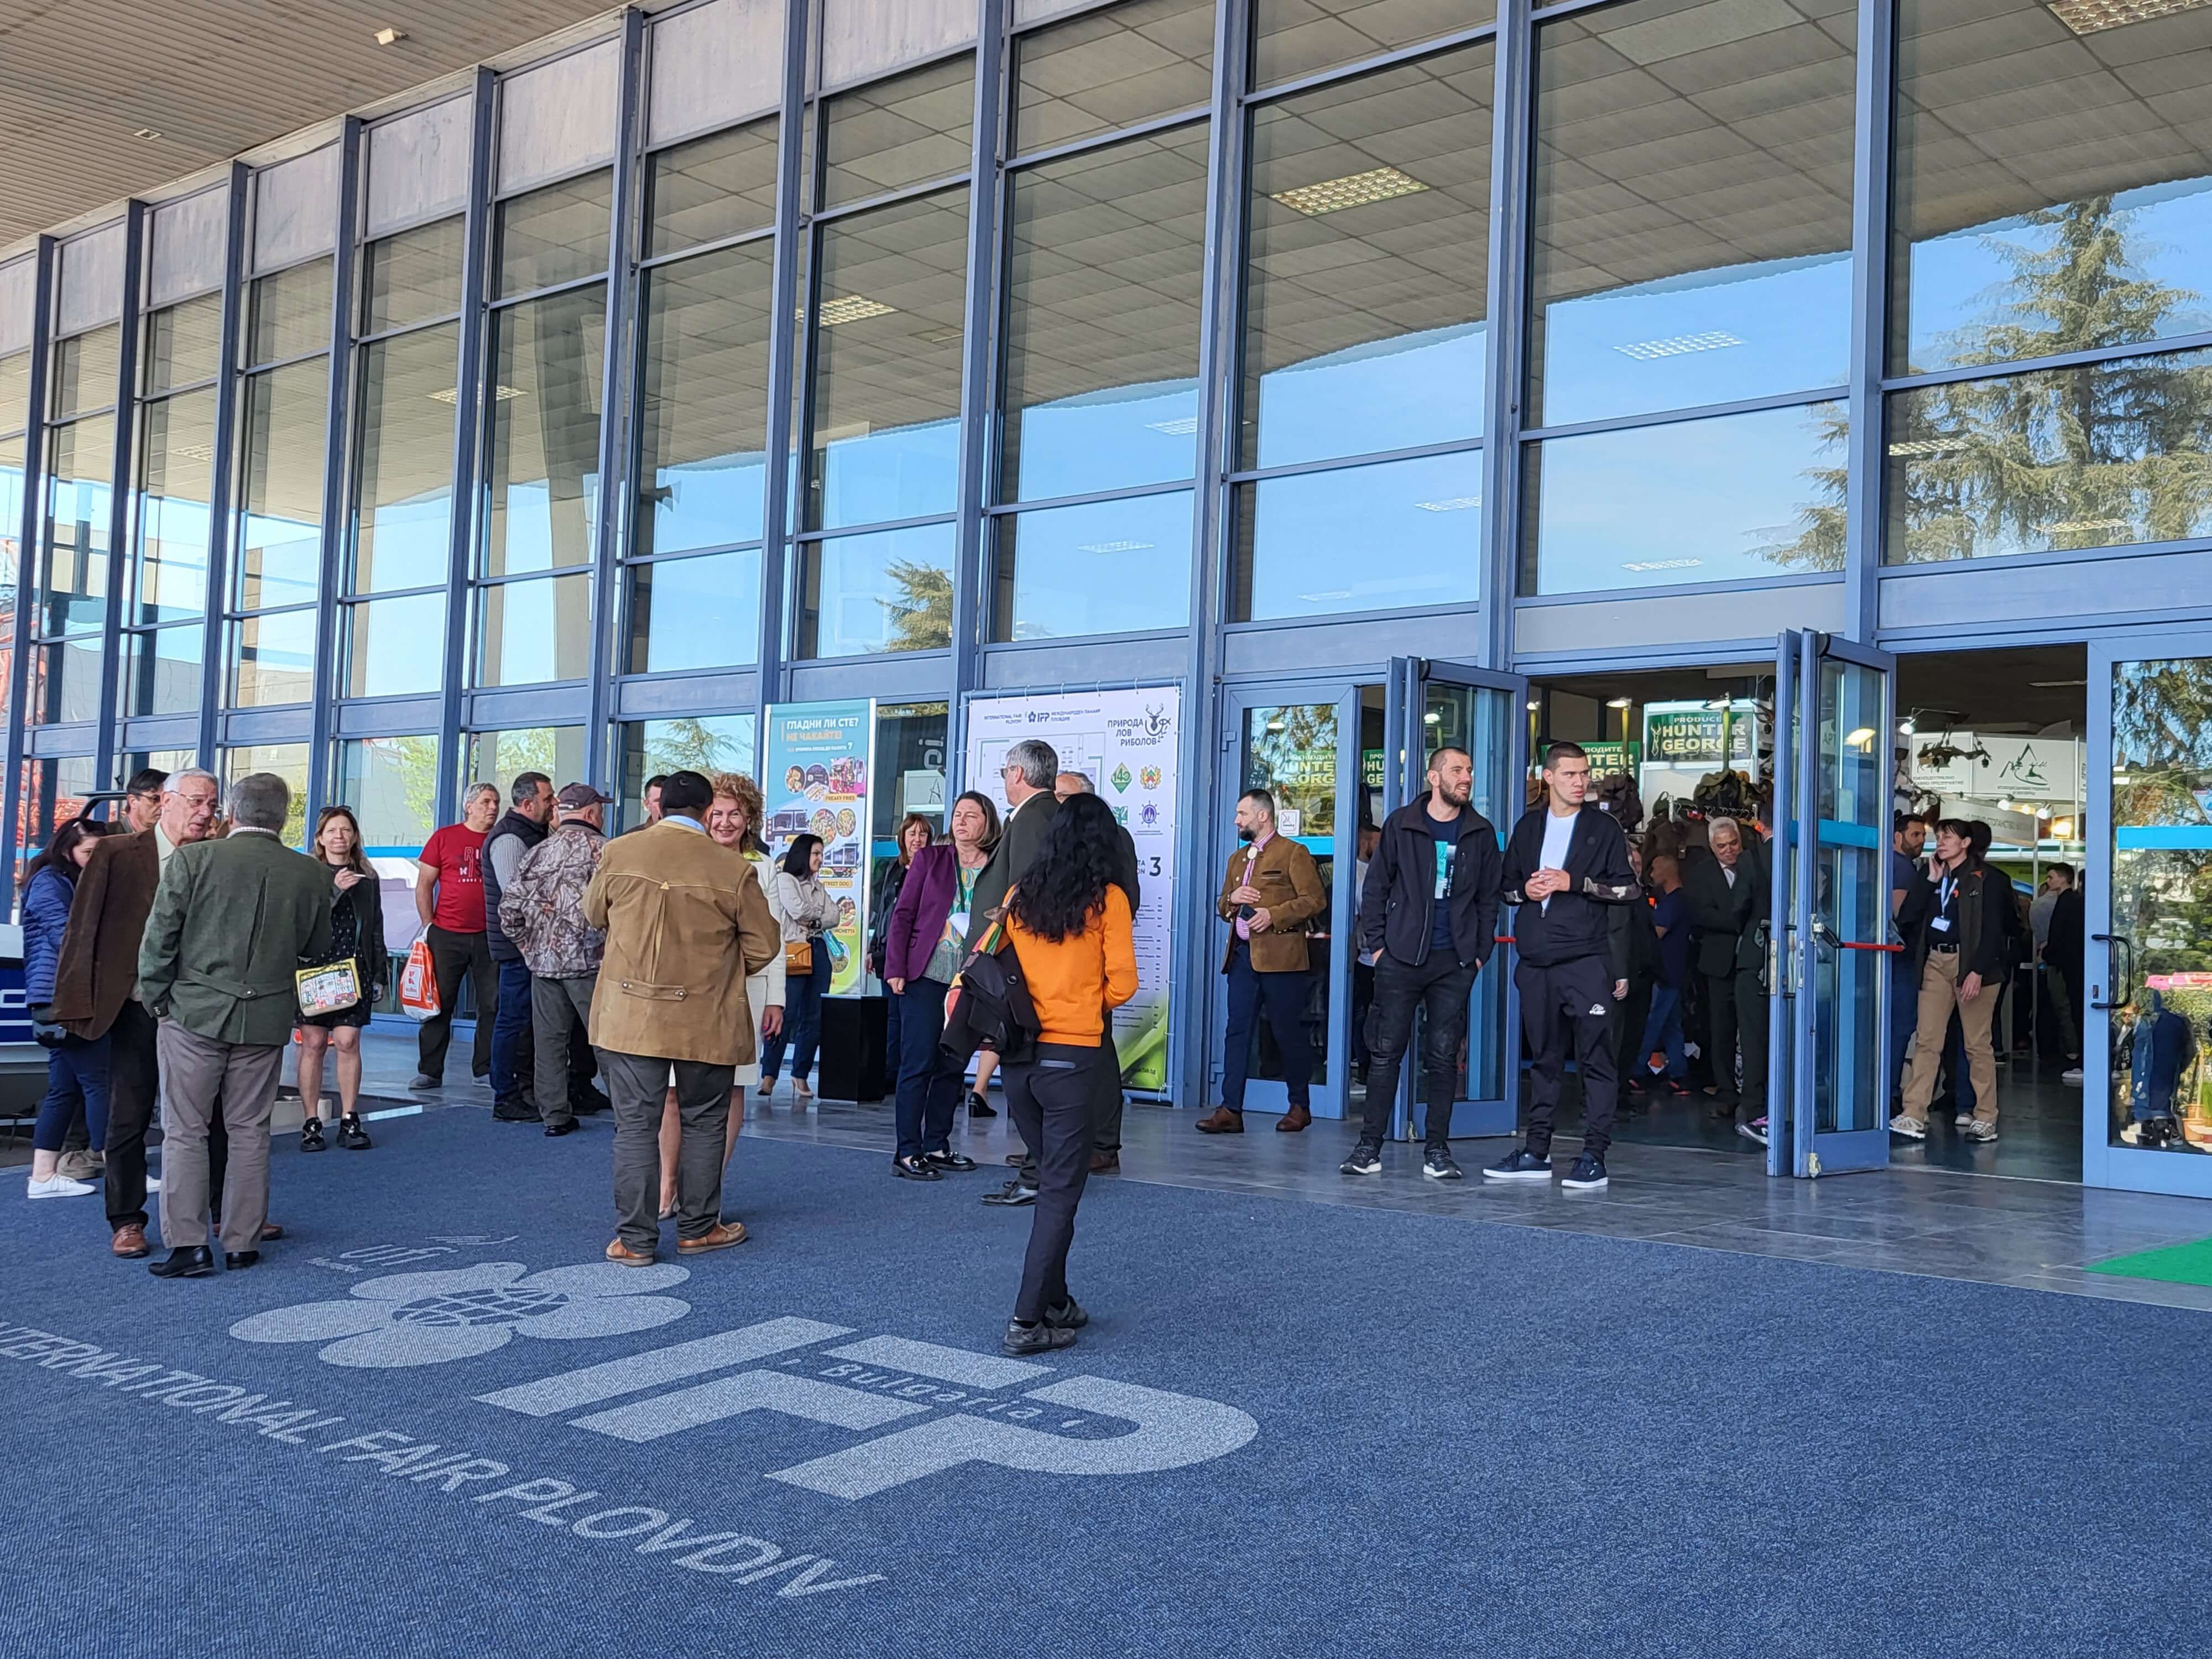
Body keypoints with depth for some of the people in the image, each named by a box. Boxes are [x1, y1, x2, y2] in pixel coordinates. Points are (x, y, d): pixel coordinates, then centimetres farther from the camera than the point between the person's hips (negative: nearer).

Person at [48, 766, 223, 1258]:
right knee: (129, 1119, 6)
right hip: (137, 1008, -1)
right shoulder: (115, 854, -2)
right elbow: (83, 930, -1)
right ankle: (126, 1221, 17)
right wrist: (81, 1003, -6)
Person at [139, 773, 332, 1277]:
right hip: (267, 1020, 3)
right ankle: (242, 1244, 16)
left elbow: (158, 939, -6)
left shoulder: (192, 859, -9)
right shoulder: (312, 875, -1)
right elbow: (319, 951, 9)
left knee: (184, 1132, 5)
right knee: (250, 1132, 11)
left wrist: (156, 999, 6)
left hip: (196, 1013, -2)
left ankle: (187, 1246, 3)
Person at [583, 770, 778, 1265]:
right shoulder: (734, 869, -9)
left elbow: (594, 915, 15)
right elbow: (762, 944, 0)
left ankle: (635, 1239, 9)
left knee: (636, 1125, 7)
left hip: (630, 1015, 1)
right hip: (706, 1022, -1)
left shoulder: (617, 854, -4)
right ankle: (697, 1228, 23)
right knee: (704, 1124, 15)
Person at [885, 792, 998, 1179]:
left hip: (970, 980, 3)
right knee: (918, 1063, -4)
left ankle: (936, 1146, 19)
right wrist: (895, 968, -6)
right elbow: (903, 914, 2)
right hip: (925, 974, -3)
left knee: (952, 1064, 9)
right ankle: (907, 1152, 0)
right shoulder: (930, 859, 3)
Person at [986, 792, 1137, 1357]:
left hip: (1020, 1054, 5)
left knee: (1053, 1179, 19)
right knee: (1060, 1190, 1)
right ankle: (1028, 1321, -2)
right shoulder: (1108, 899, -6)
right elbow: (1123, 984, -8)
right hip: (1072, 1056, -5)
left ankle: (1054, 1302, 24)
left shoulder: (1020, 896, 5)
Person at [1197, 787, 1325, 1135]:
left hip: (1280, 958, -7)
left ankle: (1300, 1106, 15)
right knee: (1237, 1031, 0)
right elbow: (1223, 908, 27)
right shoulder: (1237, 858, 22)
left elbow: (1315, 899, -9)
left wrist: (1273, 915, -17)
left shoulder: (1293, 854, -1)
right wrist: (1232, 899, 3)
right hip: (1242, 956, 7)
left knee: (1289, 1032, 1)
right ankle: (1230, 1110, -2)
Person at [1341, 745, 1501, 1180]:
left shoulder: (1481, 833, 8)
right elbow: (1375, 888, 5)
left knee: (1443, 1056, 4)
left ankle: (1437, 1150, 10)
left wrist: (1481, 953, 4)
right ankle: (1369, 1146, 4)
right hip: (1401, 959, -2)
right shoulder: (1401, 825, 2)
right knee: (1386, 1051, -1)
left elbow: (1488, 899, 11)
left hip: (1455, 964, 2)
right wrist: (1376, 945, -1)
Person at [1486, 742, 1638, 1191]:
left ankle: (1594, 1157, -4)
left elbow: (1627, 888, -2)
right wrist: (1526, 890, -2)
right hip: (1536, 961, 4)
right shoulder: (1528, 827, 14)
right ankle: (1536, 1152, 16)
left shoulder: (1603, 828, 3)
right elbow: (1507, 886, 20)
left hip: (1585, 960, -4)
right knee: (1543, 1057, 10)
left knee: (1595, 1057, -5)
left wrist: (1575, 883, -12)